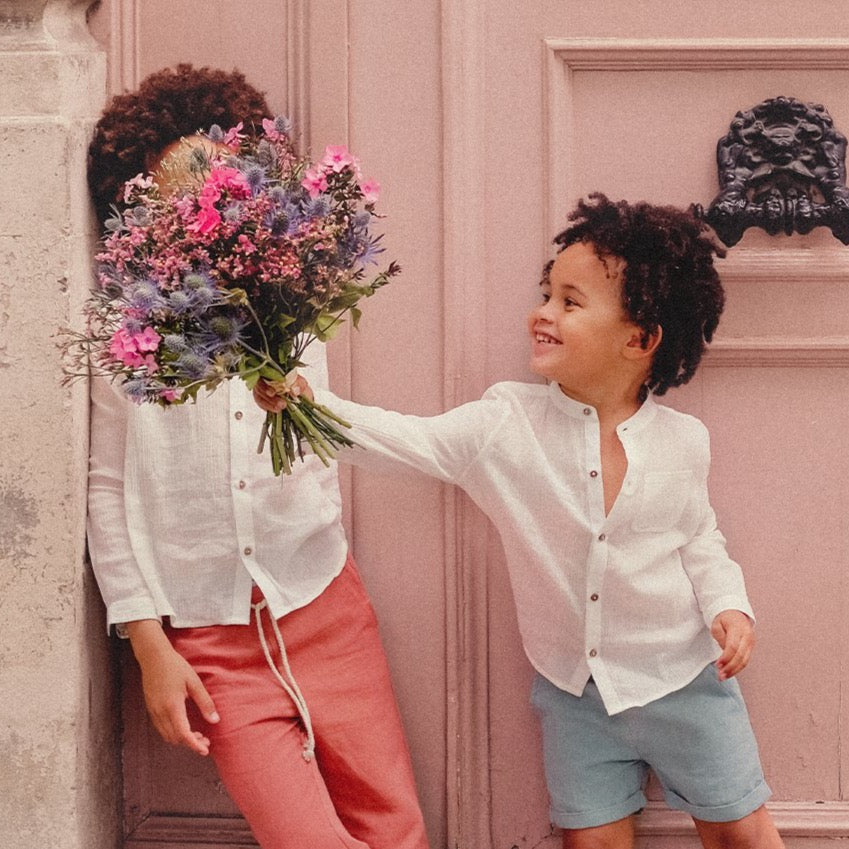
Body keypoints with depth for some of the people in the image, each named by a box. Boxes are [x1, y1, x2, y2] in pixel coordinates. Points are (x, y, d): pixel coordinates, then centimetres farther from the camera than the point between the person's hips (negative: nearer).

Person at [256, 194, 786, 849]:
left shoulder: (682, 440, -8)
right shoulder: (507, 424, -11)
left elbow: (700, 541, 7)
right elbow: (405, 441, -18)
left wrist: (727, 605, -9)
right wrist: (310, 404, -32)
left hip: (683, 680, 0)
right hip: (573, 690, 1)